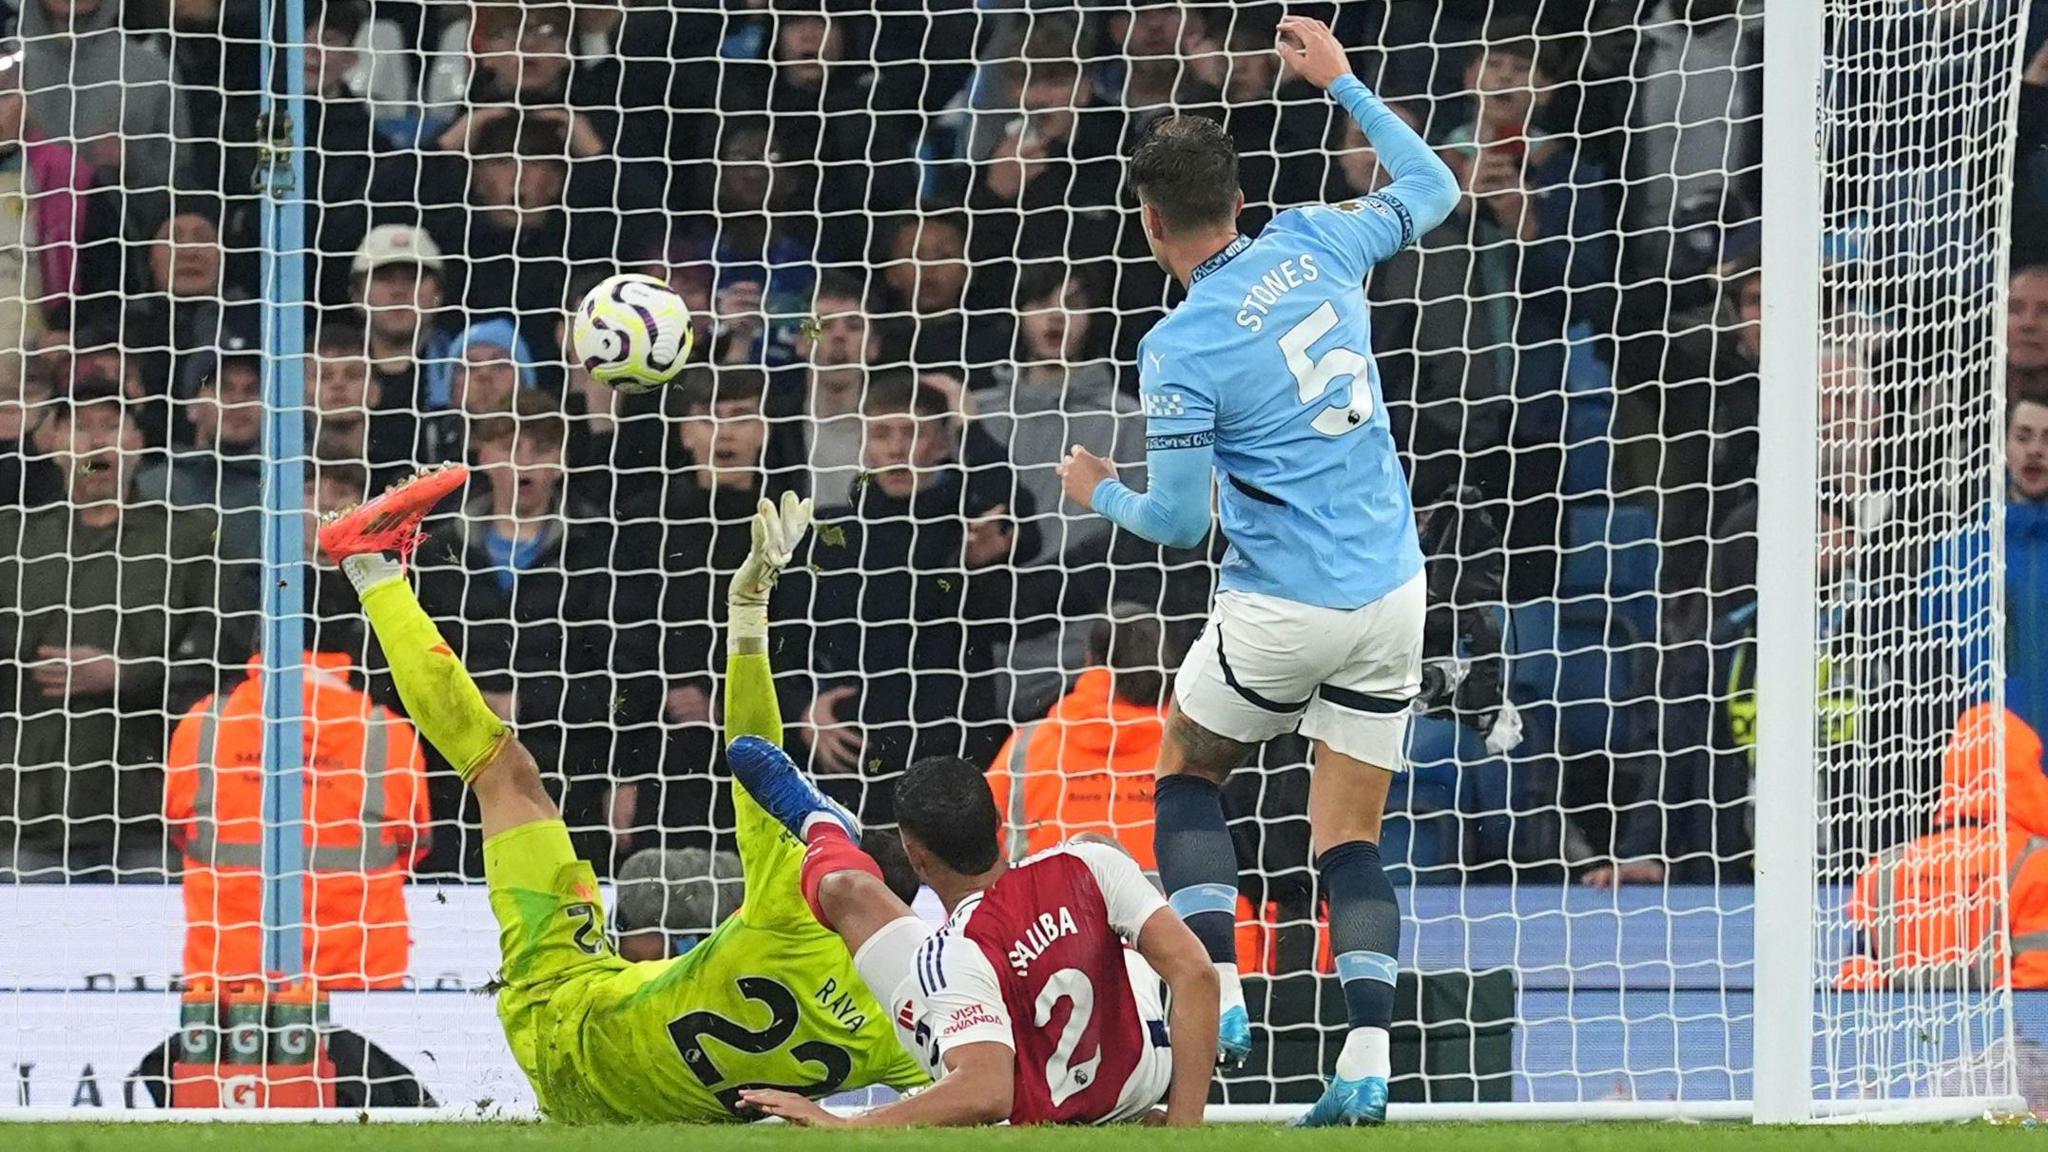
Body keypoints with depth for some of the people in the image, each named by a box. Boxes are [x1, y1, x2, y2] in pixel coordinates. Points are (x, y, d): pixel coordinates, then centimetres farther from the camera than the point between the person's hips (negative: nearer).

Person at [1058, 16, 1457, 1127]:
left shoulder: (1178, 350, -14)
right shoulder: (1313, 244, 0)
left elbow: (1179, 521, -10)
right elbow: (1432, 189, 18)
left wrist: (1099, 492, 10)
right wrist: (1342, 83, 25)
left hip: (1283, 608, -5)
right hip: (1392, 594, 5)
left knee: (1186, 767, 21)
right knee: (1350, 838, 9)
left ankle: (1216, 993, 6)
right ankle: (1365, 1066, -6)